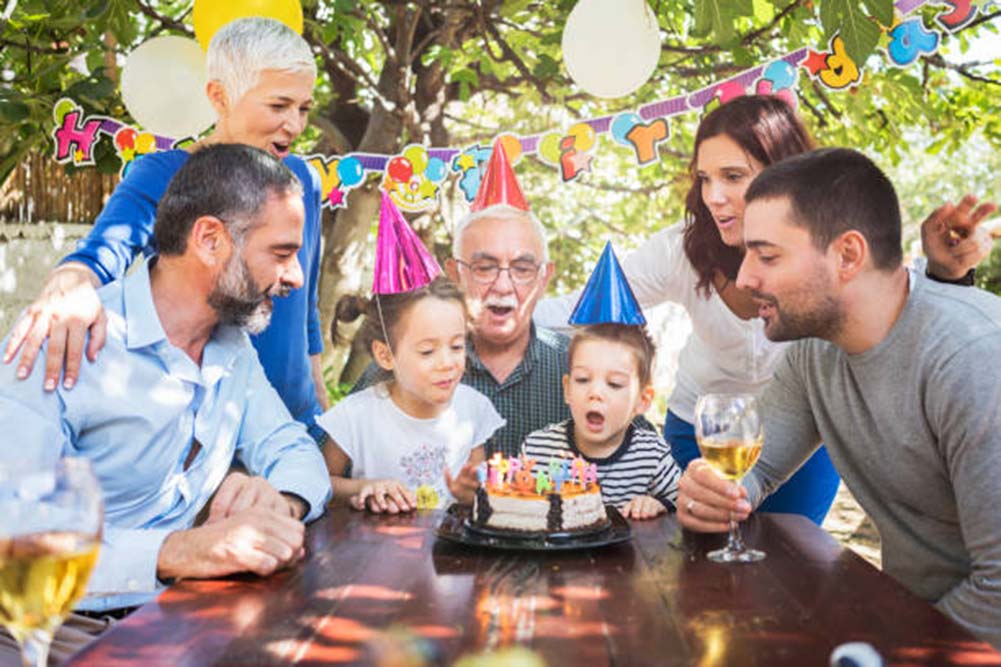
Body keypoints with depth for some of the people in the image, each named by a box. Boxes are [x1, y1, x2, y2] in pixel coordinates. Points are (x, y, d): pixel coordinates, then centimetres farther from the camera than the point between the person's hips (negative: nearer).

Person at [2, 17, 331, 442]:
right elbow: (107, 248, -30)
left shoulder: (302, 180, 3)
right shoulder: (164, 176, -11)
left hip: (296, 421, 5)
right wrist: (71, 286, -52)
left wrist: (321, 405, 15)